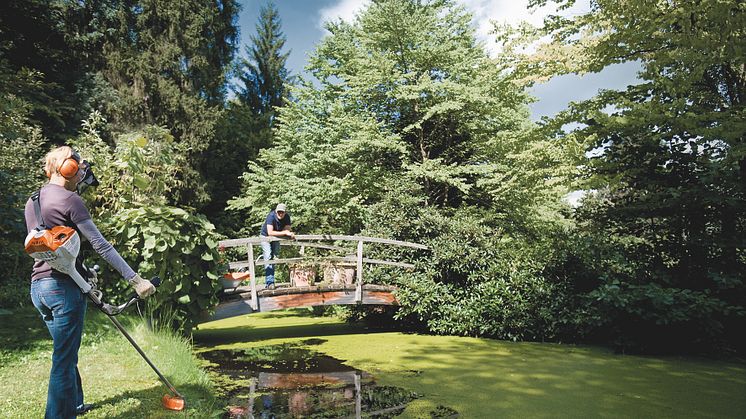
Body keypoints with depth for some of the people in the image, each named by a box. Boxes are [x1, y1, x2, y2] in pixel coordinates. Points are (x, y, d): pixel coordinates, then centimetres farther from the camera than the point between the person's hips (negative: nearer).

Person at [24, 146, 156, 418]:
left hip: (38, 286, 9)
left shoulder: (32, 202, 15)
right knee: (64, 360, -2)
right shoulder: (69, 199, -11)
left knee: (65, 353, 23)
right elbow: (100, 245, -16)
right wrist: (135, 279, -15)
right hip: (64, 286, -9)